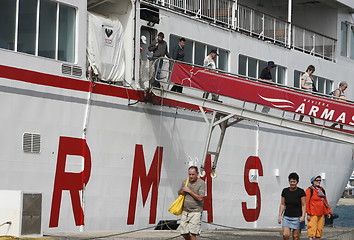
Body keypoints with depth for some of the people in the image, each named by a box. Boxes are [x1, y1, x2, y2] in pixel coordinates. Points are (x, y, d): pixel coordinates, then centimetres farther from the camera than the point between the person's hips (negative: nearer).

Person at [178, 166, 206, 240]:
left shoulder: (201, 183, -7)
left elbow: (200, 198, -16)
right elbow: (179, 193, 25)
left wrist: (189, 191, -13)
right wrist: (181, 191, 1)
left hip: (195, 212, -6)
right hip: (185, 211, 6)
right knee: (184, 234, 5)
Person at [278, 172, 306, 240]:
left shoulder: (301, 192, -4)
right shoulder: (285, 191, 5)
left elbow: (304, 205, -5)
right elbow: (282, 204, 10)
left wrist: (303, 216, -17)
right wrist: (280, 215, 4)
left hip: (297, 218, -3)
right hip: (286, 217, 3)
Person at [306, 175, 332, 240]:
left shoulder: (322, 190, 16)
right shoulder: (310, 190, -5)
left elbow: (325, 201, 22)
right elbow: (307, 202, -10)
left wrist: (328, 212, 17)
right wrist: (308, 213, -15)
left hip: (321, 214, 7)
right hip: (313, 214, -7)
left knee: (319, 229, 9)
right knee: (312, 228, -12)